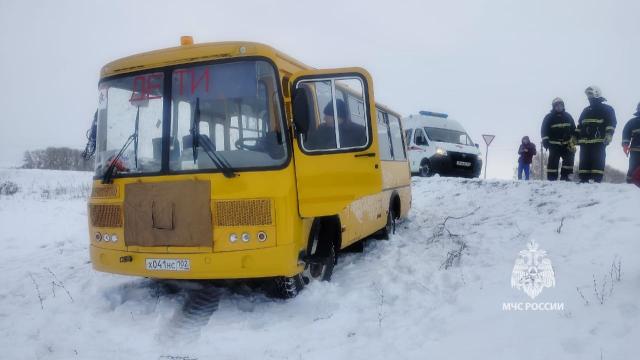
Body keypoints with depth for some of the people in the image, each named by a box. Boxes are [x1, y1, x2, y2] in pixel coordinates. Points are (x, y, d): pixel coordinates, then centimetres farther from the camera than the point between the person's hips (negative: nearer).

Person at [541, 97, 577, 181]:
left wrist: (574, 140, 10)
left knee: (569, 159, -2)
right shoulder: (549, 117, -1)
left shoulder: (568, 116, 12)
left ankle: (564, 176, 5)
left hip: (566, 143, 4)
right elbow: (544, 130, -5)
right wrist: (545, 140, -17)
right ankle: (551, 178, -5)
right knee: (553, 161, -7)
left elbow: (573, 129, 17)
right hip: (554, 144, -4)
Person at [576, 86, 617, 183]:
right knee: (584, 161, 1)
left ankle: (597, 180, -9)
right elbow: (579, 125, 27)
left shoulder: (606, 109, 6)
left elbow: (611, 122, -5)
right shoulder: (586, 110, 24)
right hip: (585, 141, 6)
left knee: (598, 161, -8)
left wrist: (609, 134, -19)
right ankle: (583, 180, 1)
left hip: (599, 141, -5)